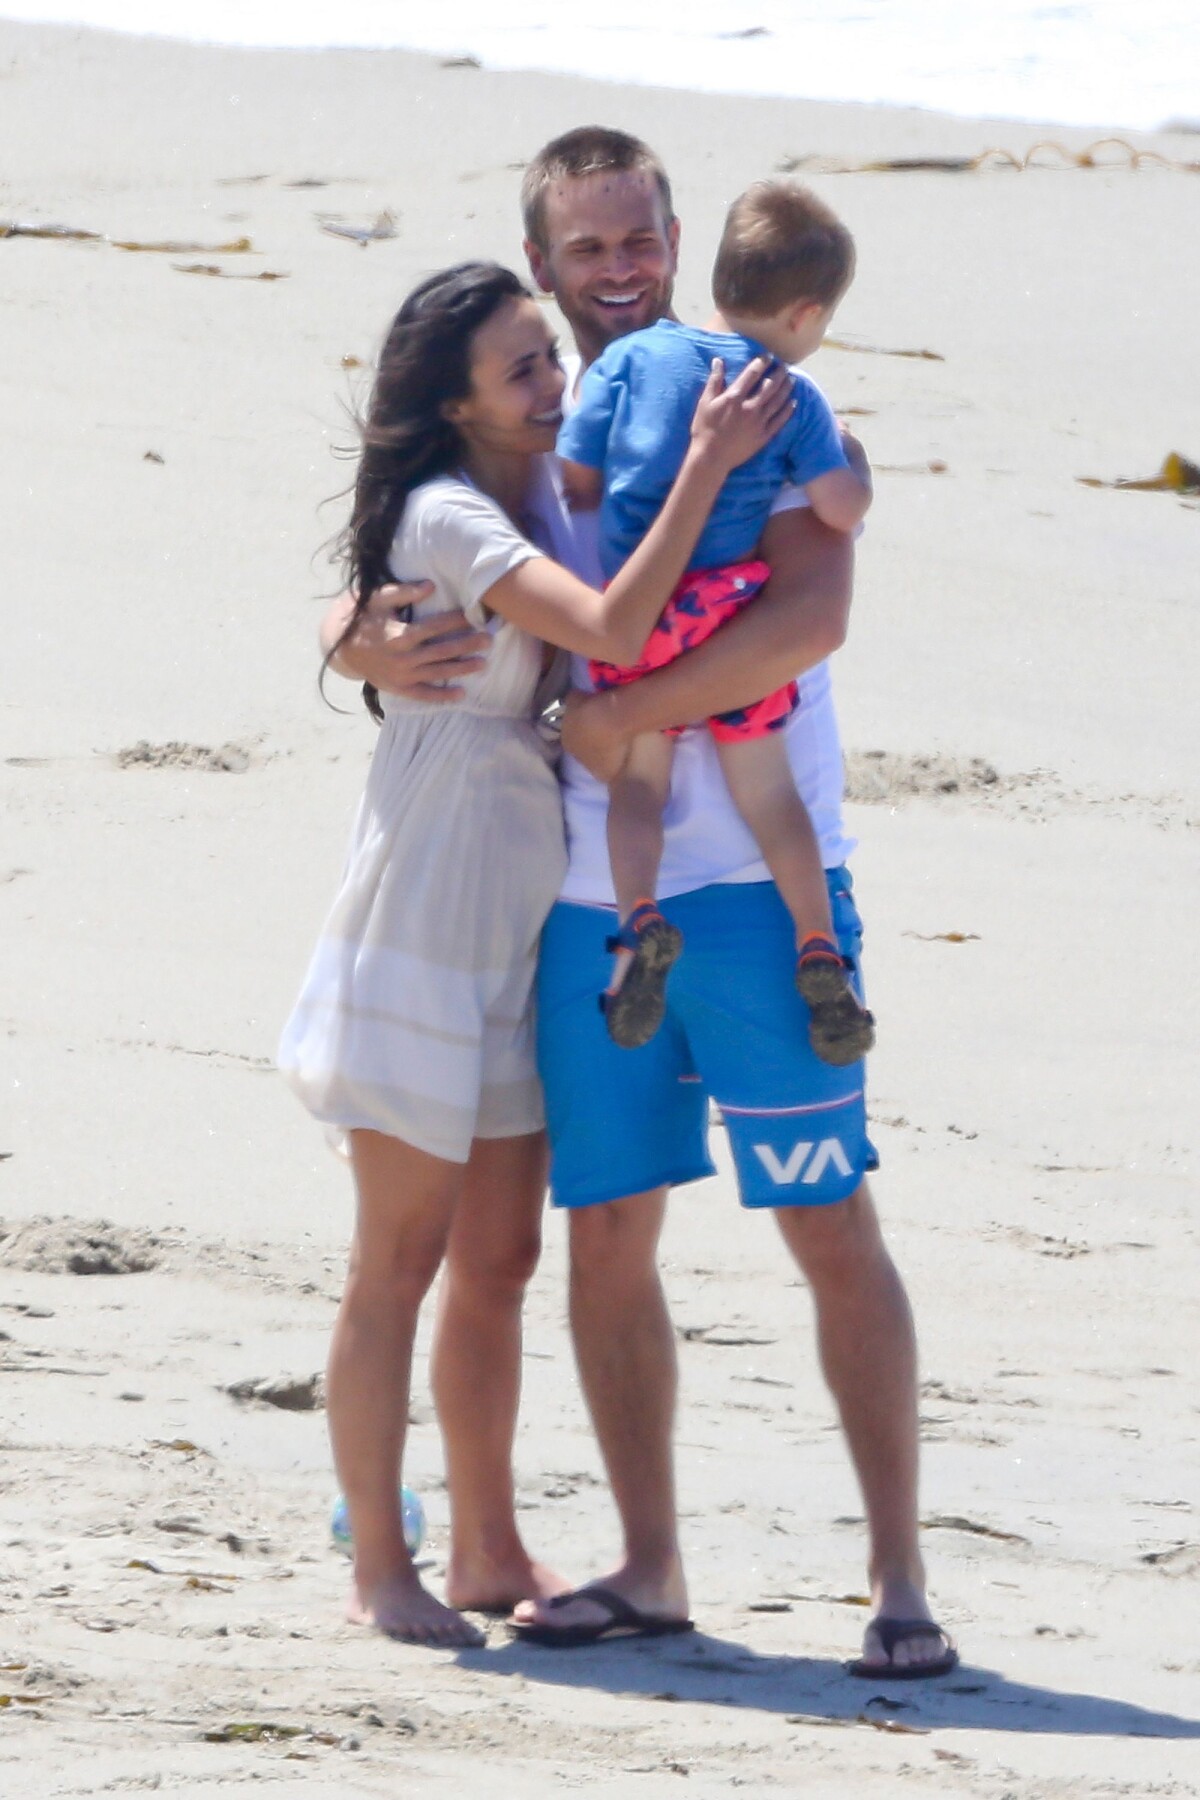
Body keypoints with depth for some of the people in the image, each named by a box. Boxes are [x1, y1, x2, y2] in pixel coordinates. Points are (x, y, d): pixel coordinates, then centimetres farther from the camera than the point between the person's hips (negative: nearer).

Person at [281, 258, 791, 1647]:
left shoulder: (542, 508, 11)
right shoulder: (444, 517, -16)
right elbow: (610, 630, -29)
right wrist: (705, 464, -29)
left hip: (519, 929, 8)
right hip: (426, 914, -8)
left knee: (501, 1255, 12)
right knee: (400, 1258, -2)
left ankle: (490, 1545, 21)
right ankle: (380, 1568, 3)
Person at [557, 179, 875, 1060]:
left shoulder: (632, 358, 4)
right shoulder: (795, 397, -2)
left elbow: (578, 477, 4)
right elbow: (843, 509, -8)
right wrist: (851, 460, 13)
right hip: (729, 608, -1)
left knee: (638, 778, 10)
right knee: (767, 784, 9)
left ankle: (640, 917, -12)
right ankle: (819, 950, 9)